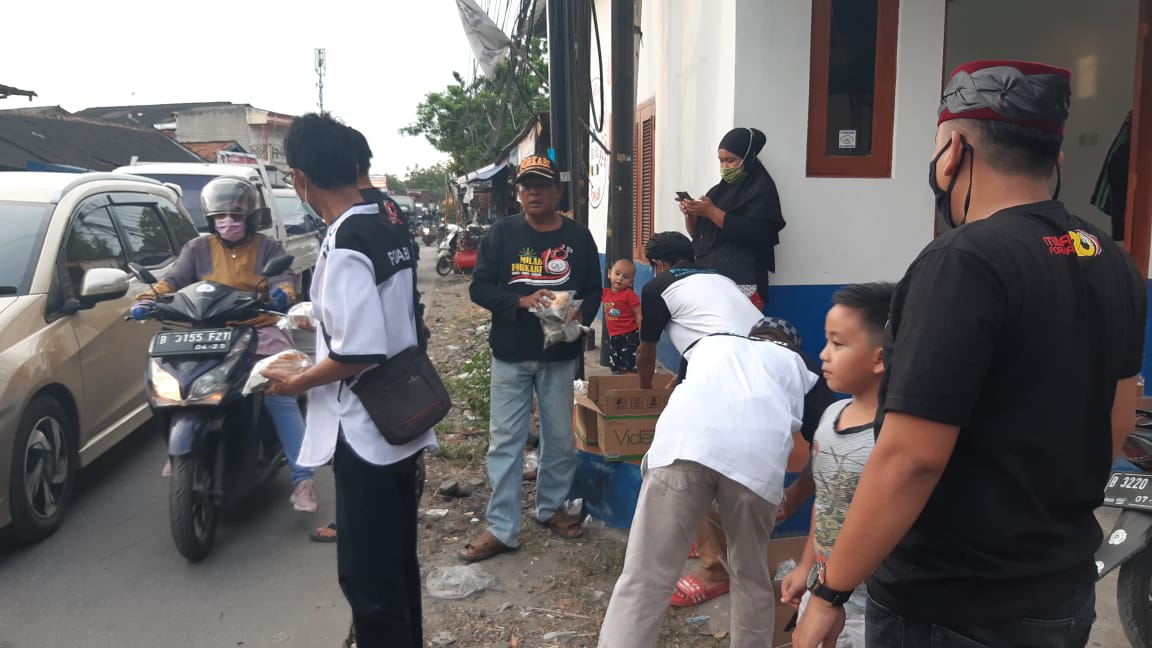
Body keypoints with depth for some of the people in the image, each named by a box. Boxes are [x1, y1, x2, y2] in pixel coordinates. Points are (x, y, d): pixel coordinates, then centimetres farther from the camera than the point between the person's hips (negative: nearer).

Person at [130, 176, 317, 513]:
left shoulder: (268, 248, 6)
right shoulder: (198, 249, 11)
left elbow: (284, 278, -11)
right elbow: (173, 280, -2)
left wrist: (283, 293, -36)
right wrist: (146, 300, -22)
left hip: (260, 331, -3)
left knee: (280, 397, -19)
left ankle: (302, 477, -17)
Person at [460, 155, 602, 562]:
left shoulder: (578, 236, 2)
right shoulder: (502, 233, -1)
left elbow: (593, 290, 5)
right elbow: (480, 288, -5)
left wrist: (580, 317, -16)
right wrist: (522, 301, -21)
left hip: (560, 355, 1)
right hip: (510, 353, -1)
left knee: (560, 437, 12)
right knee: (505, 440, 2)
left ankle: (551, 507, 33)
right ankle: (501, 528, 11)